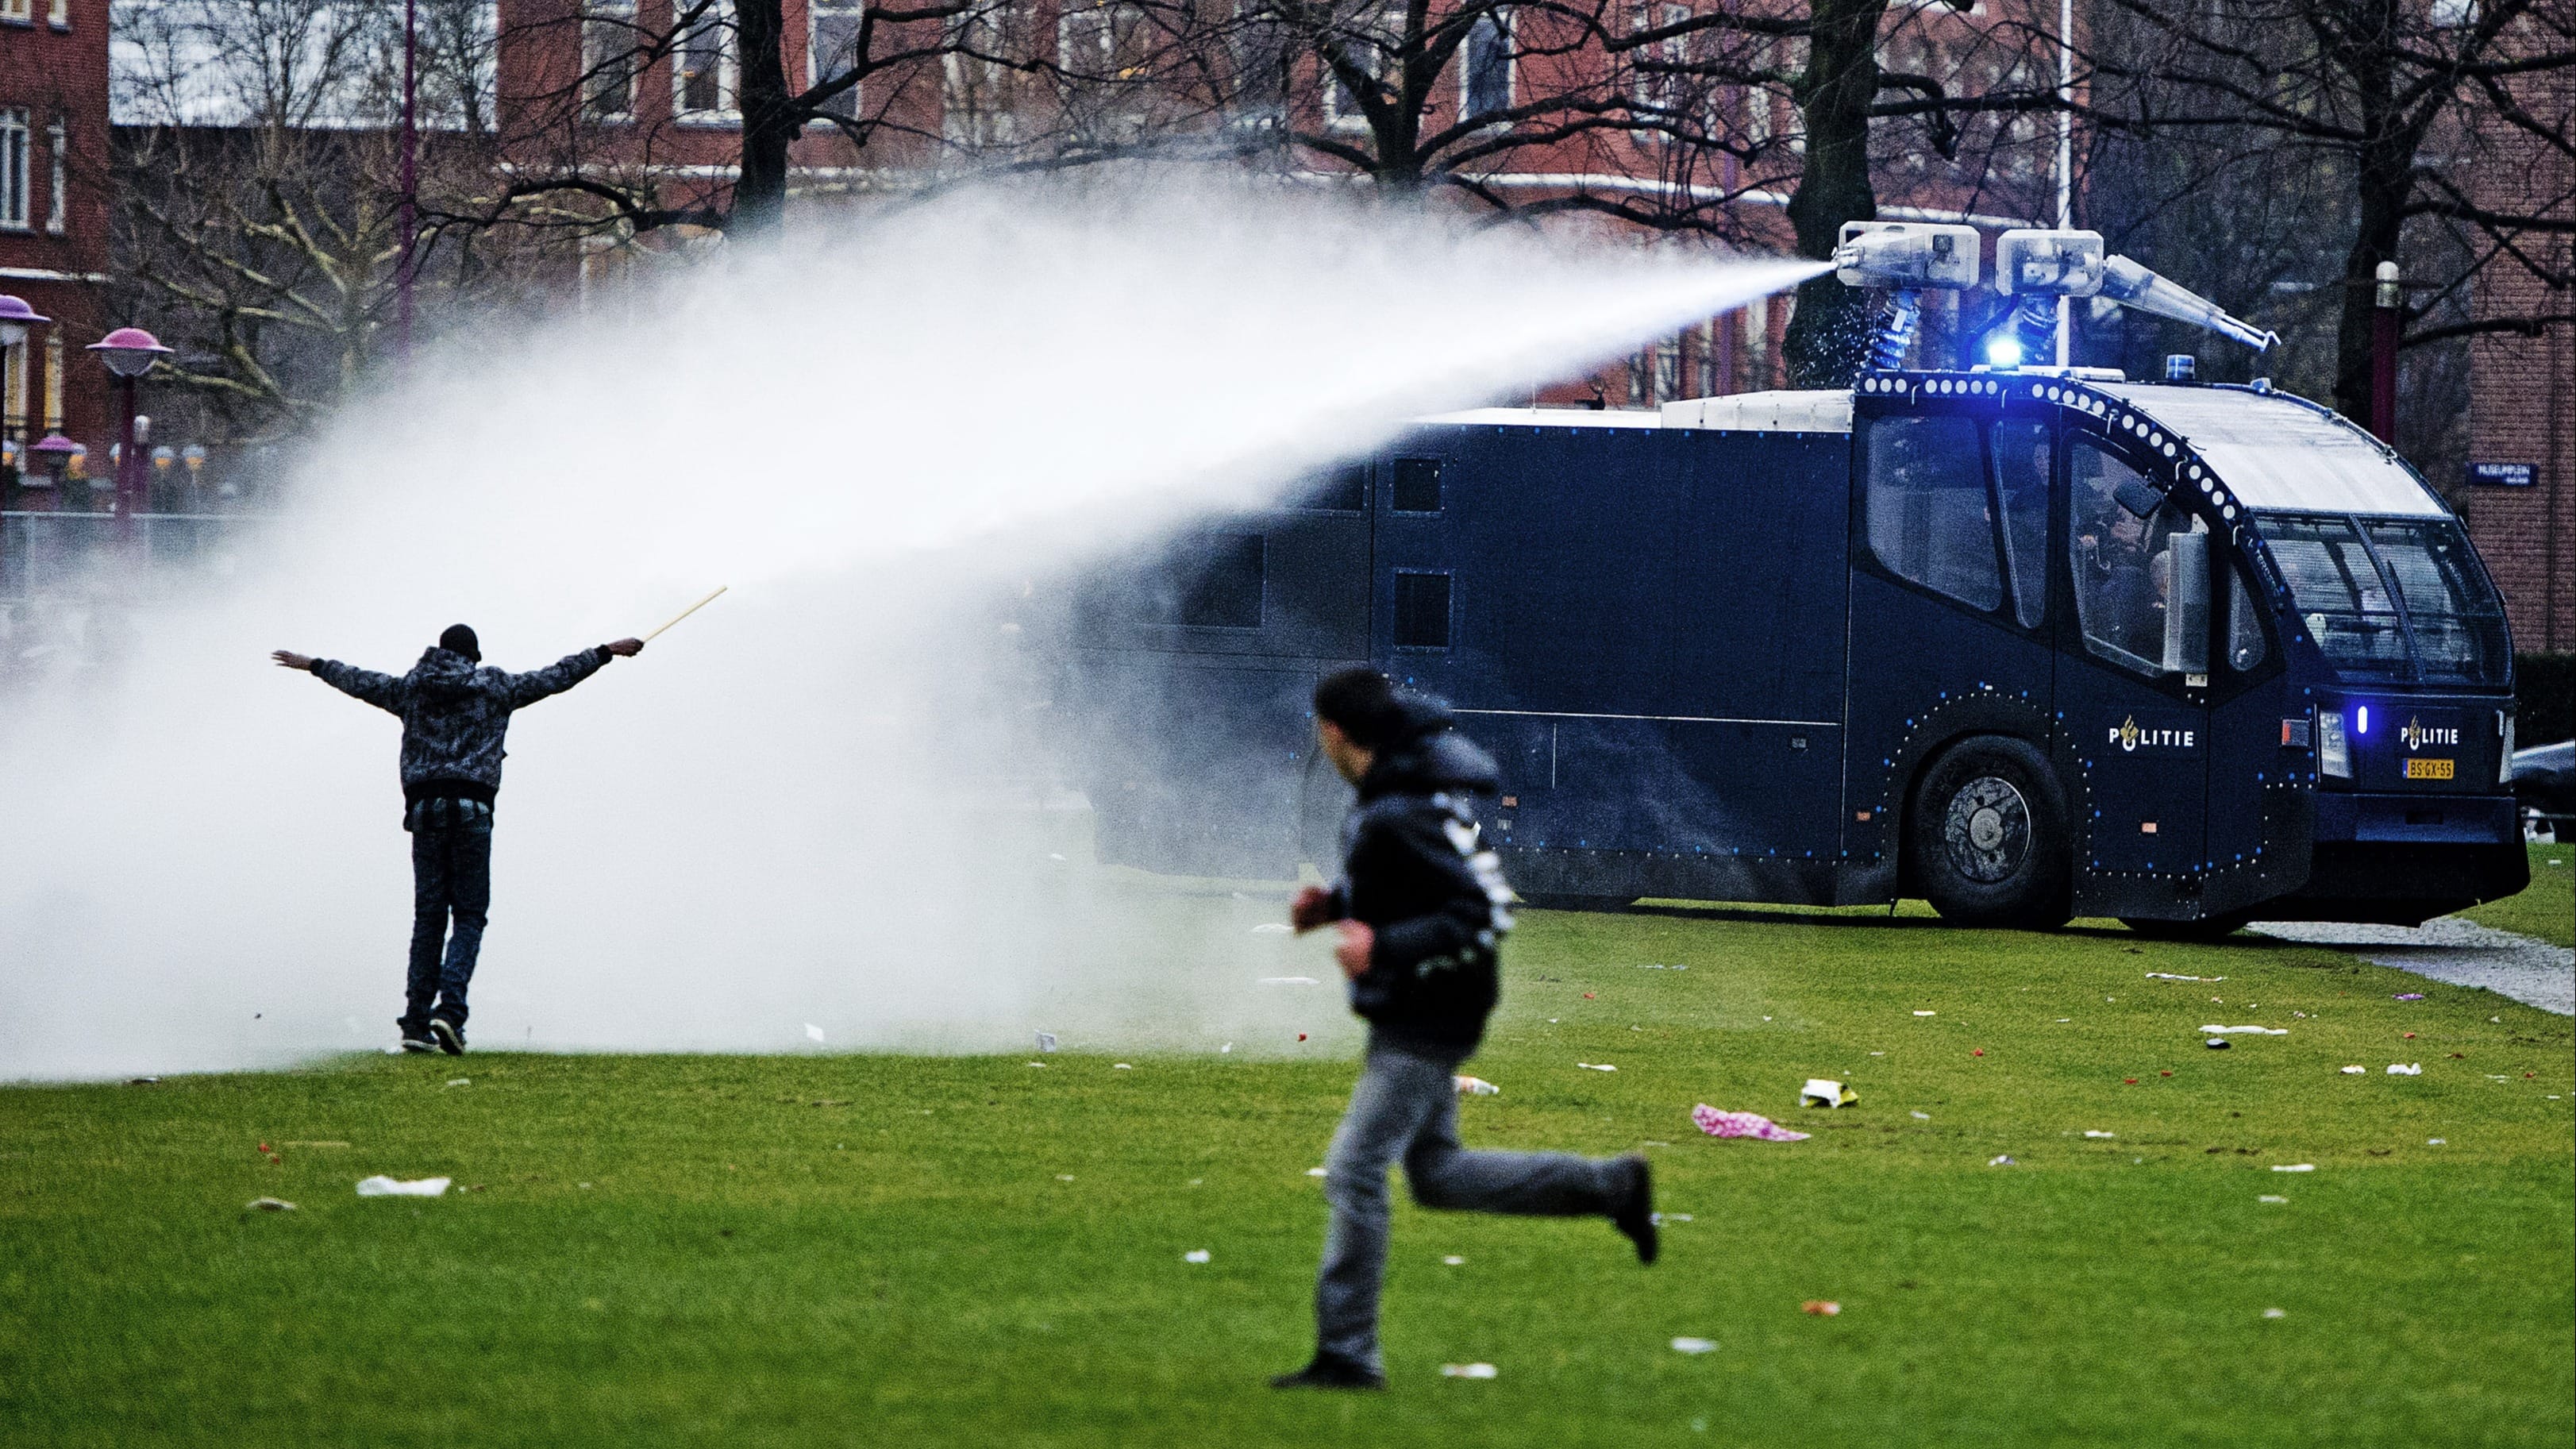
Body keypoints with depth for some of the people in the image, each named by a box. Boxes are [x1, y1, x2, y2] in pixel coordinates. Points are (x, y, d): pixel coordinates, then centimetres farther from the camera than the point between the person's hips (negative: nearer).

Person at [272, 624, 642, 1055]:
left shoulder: (411, 690, 14)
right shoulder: (494, 688, 7)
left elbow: (360, 681, 28)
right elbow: (554, 677, 12)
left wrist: (311, 665, 45)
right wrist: (607, 652, 23)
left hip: (424, 808, 3)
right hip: (471, 809, -3)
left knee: (428, 916, 7)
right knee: (469, 916, 0)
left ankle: (416, 1019, 2)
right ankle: (450, 1009, -19)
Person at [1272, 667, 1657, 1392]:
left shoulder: (1400, 816, -25)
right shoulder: (1397, 788, 7)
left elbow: (1485, 913, -27)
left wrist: (1385, 948, -30)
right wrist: (1335, 906, 11)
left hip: (1424, 1023, -11)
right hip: (1414, 1015, 11)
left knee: (1354, 1172, -9)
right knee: (1437, 1176, 18)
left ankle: (1346, 1355, -4)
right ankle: (1609, 1185, 23)